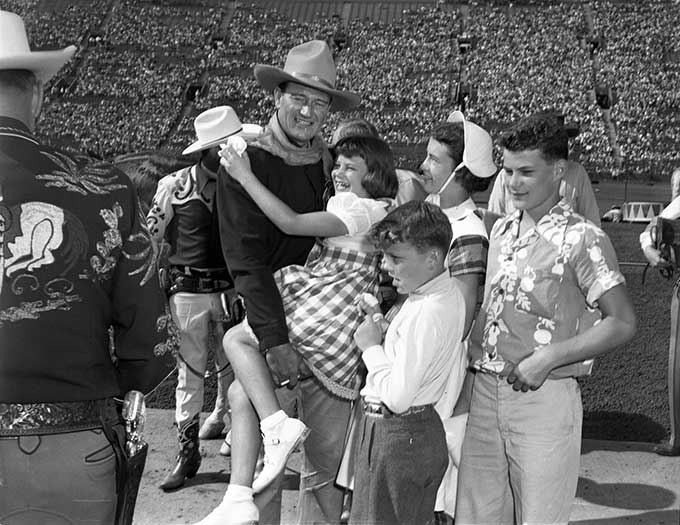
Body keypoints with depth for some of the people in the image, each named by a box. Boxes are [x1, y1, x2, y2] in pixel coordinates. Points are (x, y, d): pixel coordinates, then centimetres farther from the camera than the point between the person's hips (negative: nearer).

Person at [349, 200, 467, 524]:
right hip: (427, 428, 10)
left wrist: (372, 347, -12)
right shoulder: (450, 292, 5)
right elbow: (459, 367, 15)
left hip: (396, 436, -10)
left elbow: (397, 397, -26)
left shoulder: (425, 314, -26)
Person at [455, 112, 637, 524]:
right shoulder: (502, 230, 11)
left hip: (544, 397, -6)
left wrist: (549, 357, -18)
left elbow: (622, 323, -13)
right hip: (485, 392, 6)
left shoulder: (582, 239, -10)